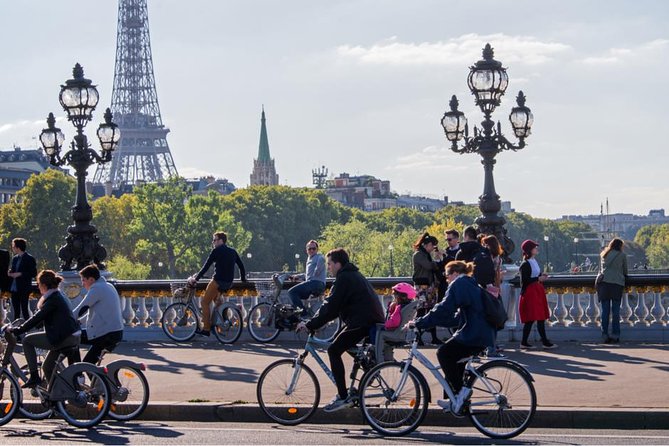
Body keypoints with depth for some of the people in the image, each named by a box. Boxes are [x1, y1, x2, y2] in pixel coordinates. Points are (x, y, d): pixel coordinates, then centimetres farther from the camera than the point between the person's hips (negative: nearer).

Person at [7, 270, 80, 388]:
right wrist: (20, 328, 25)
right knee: (47, 367, 20)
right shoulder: (58, 296, 18)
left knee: (27, 340, -1)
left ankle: (34, 377, -2)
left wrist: (16, 330, -14)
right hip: (72, 337, 10)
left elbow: (37, 318, -18)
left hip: (62, 338, -10)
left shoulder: (52, 299, -12)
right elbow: (39, 317, 27)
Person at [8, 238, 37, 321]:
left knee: (24, 310, -6)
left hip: (24, 289, -7)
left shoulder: (29, 259, -7)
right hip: (14, 288, 7)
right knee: (16, 311, 10)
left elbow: (34, 273, -10)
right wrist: (10, 273, 1)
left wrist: (20, 274, -17)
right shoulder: (15, 258, 14)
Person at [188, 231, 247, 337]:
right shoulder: (233, 252, 13)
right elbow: (241, 266, 15)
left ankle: (206, 329, -3)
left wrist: (195, 279, -4)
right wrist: (244, 280, 25)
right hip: (229, 283, 7)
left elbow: (206, 267, -8)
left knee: (205, 302, 3)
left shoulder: (216, 251, -6)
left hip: (218, 281, -7)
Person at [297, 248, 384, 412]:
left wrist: (310, 324, -10)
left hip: (362, 322, -11)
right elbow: (334, 305, 27)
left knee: (334, 350, -8)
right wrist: (315, 321, 22)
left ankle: (343, 397, -12)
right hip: (373, 319, 11)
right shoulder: (353, 275, 22)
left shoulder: (344, 279, -10)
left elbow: (330, 307, -16)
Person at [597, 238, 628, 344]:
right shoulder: (622, 255, 7)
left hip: (604, 283, 3)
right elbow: (625, 271, 15)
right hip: (617, 283, -3)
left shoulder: (603, 255, 17)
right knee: (615, 311, 0)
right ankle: (615, 335, -3)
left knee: (605, 310, 3)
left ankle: (605, 335, -1)